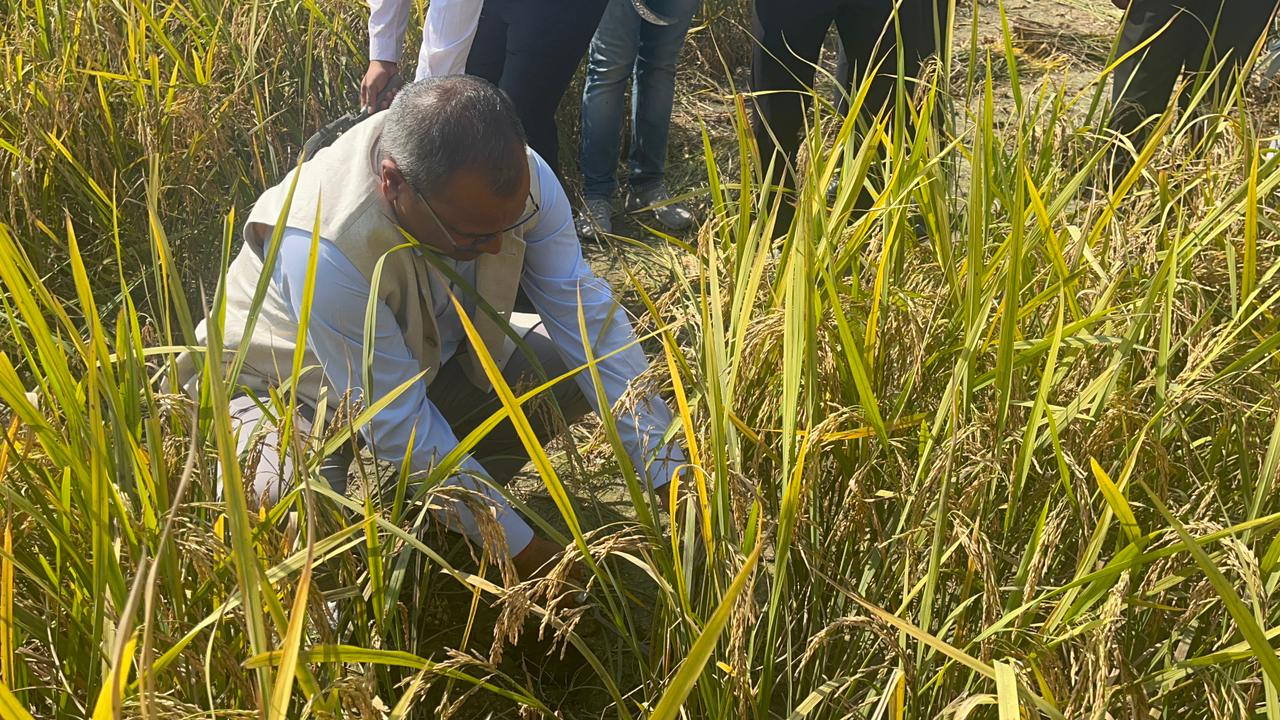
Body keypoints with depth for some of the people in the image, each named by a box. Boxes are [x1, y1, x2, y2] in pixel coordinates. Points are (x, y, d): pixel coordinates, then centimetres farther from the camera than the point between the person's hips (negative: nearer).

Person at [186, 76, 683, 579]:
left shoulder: (519, 177, -25)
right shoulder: (323, 249, -40)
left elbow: (590, 319, -20)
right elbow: (398, 425, -34)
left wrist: (667, 475, -24)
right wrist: (521, 548, -28)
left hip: (431, 357, 6)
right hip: (291, 386, -6)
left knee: (579, 366, -12)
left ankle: (428, 507, 3)